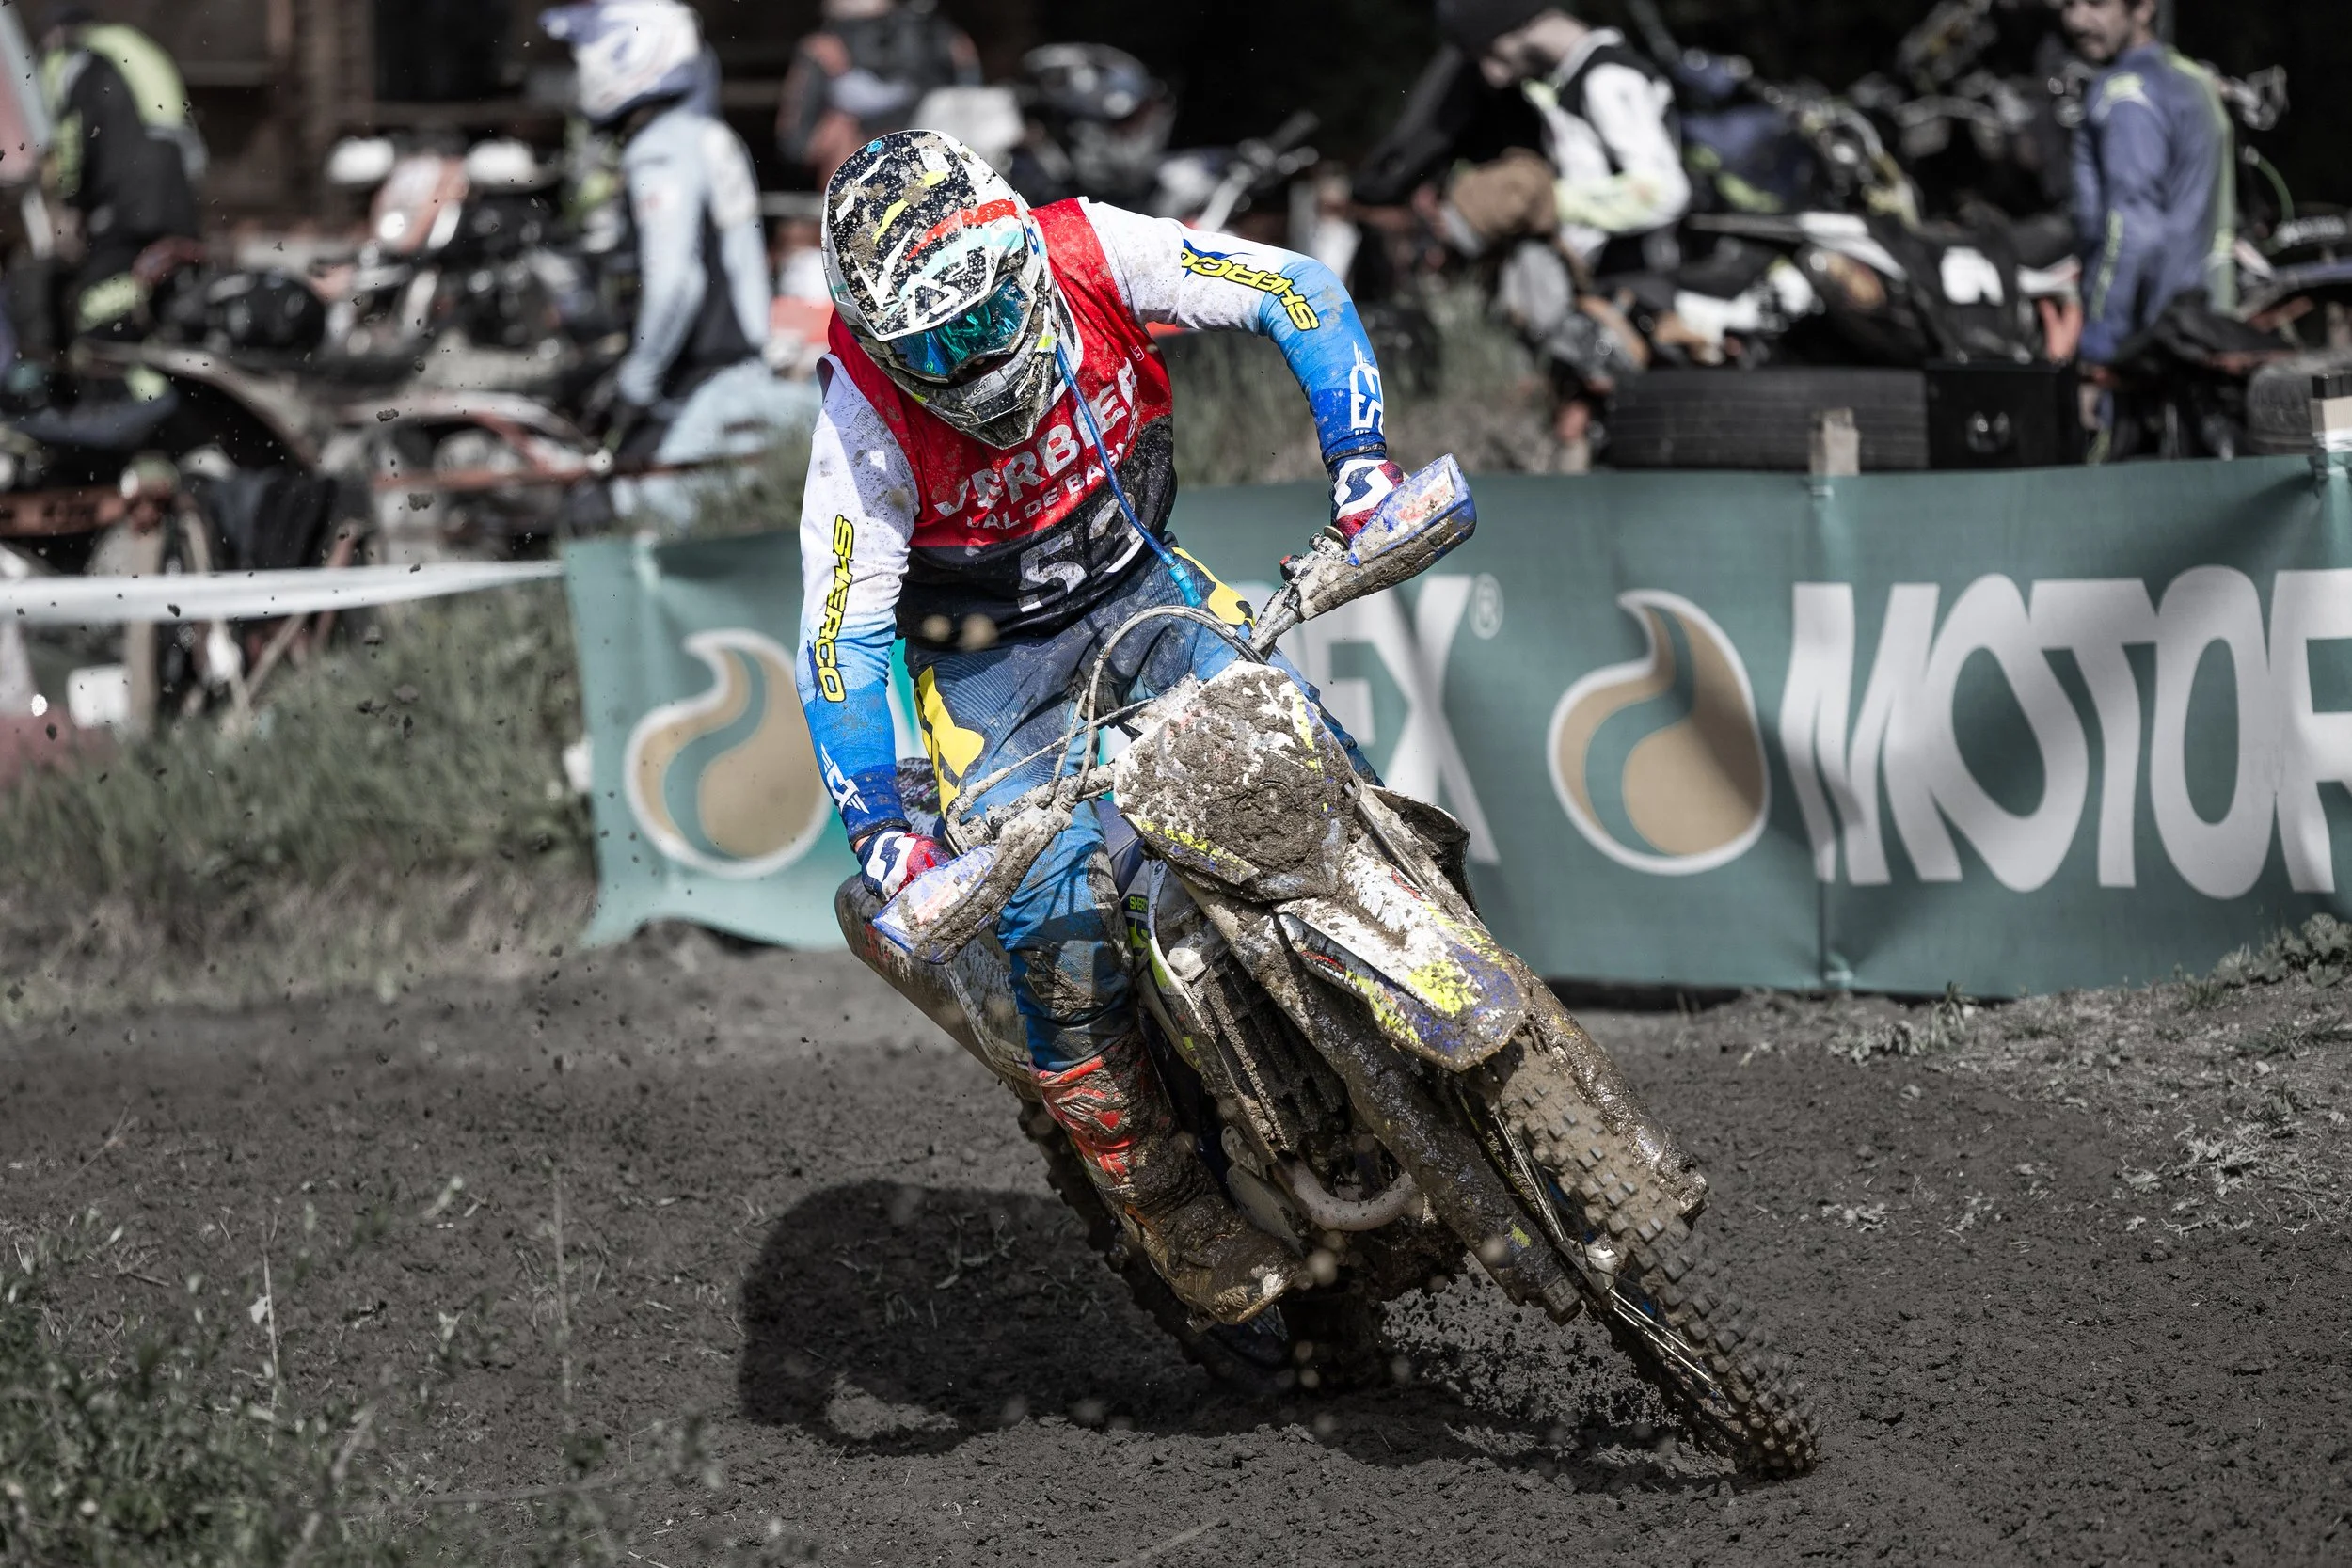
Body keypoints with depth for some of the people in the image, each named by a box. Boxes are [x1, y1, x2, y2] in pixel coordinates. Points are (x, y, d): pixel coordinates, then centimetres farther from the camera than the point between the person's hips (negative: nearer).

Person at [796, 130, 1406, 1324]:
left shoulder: (1088, 253, -22)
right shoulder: (867, 421, -27)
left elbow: (1301, 294, -15)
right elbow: (839, 641, -24)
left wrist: (1361, 464, -28)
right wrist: (878, 834, -34)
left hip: (1140, 587, 3)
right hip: (989, 662, -3)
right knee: (1057, 916, -22)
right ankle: (1167, 1208, -8)